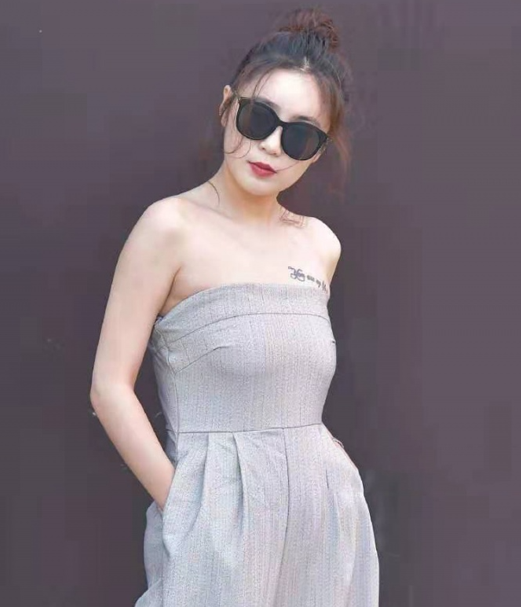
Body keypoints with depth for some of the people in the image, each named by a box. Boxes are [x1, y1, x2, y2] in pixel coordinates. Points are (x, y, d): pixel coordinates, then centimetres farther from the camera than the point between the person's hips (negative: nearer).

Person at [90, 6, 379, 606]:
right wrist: (181, 503, -14)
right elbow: (110, 386, -12)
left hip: (325, 511, 6)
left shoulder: (320, 243, 7)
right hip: (222, 513, -5)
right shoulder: (173, 226, -9)